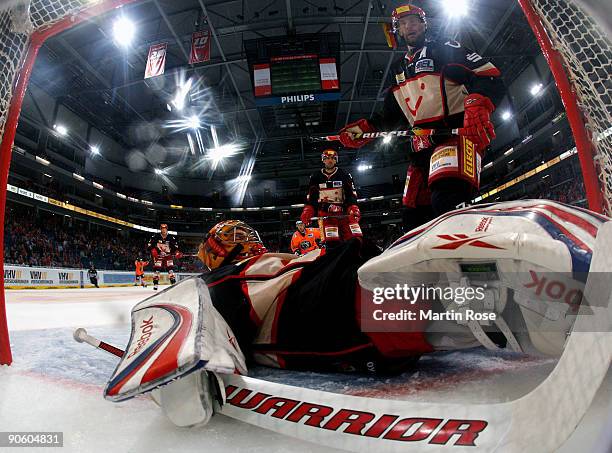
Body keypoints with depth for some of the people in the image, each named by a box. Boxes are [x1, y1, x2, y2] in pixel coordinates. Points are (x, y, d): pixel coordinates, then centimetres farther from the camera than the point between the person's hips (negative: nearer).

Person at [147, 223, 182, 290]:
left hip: (168, 255, 2)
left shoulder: (171, 237, -3)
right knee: (157, 268, -11)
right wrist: (153, 250, -23)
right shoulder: (156, 236, -8)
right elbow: (149, 244, -7)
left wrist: (177, 252, -13)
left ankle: (173, 282, 0)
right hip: (158, 255, -1)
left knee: (170, 267, -7)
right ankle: (155, 283, -5)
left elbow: (175, 245, 3)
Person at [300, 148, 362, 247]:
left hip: (344, 212, 1)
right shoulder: (316, 177, 12)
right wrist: (307, 212, -8)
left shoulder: (344, 175, 10)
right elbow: (310, 197, 9)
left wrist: (354, 209, -16)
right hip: (325, 214, -1)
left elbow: (351, 194, 2)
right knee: (331, 242, -17)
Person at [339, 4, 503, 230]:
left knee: (447, 200, -32)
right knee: (414, 216, 0)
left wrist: (478, 105, -24)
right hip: (422, 147, 7)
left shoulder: (443, 49, 9)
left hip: (457, 133, -6)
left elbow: (489, 75, -3)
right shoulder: (399, 69, 27)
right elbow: (392, 116, 26)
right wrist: (365, 128, 9)